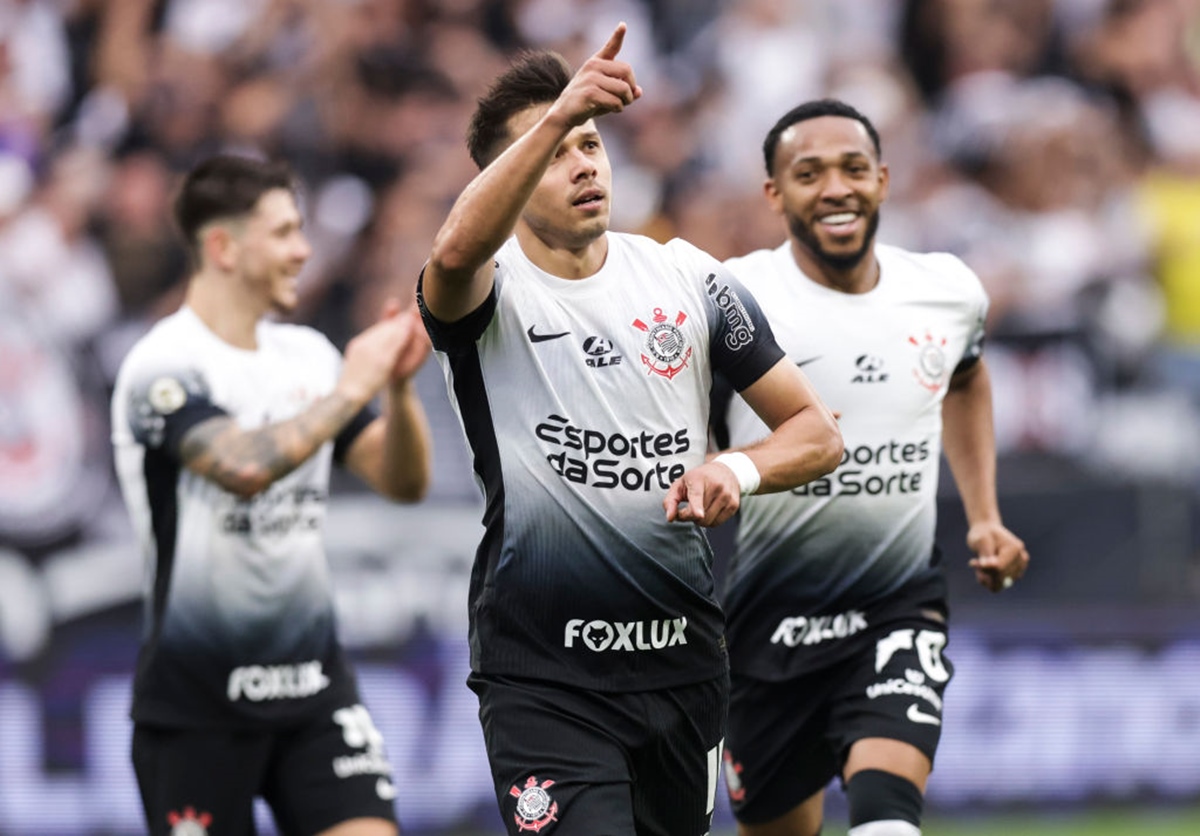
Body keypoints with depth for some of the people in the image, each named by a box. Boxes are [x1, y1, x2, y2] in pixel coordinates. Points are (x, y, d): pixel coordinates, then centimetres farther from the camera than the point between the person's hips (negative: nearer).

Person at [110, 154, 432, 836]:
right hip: (197, 697, -5)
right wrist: (350, 389, -20)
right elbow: (248, 466, -30)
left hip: (313, 679, 5)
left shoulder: (307, 355, 9)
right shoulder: (165, 365, -12)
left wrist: (398, 385, -8)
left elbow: (404, 482, 9)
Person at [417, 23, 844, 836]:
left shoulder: (689, 279, 5)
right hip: (540, 671, -4)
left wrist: (739, 469, -15)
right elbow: (458, 250, -34)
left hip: (681, 657, 4)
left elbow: (817, 432, 7)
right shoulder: (491, 291, -7)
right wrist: (556, 115, -44)